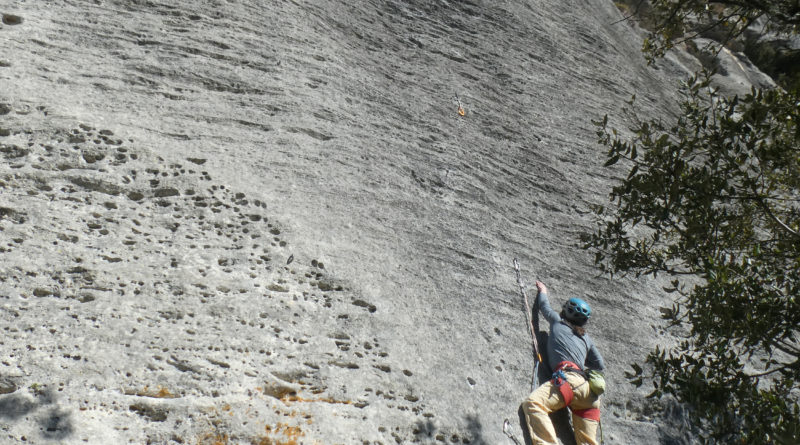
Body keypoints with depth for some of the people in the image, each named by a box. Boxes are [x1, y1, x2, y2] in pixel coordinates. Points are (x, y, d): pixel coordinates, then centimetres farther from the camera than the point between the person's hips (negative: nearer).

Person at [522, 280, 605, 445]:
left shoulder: (558, 322, 18)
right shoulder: (586, 338, 29)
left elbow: (544, 306, 37)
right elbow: (600, 365, 35)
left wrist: (543, 291, 57)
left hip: (569, 378, -7)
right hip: (590, 391, 7)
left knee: (532, 403, -25)